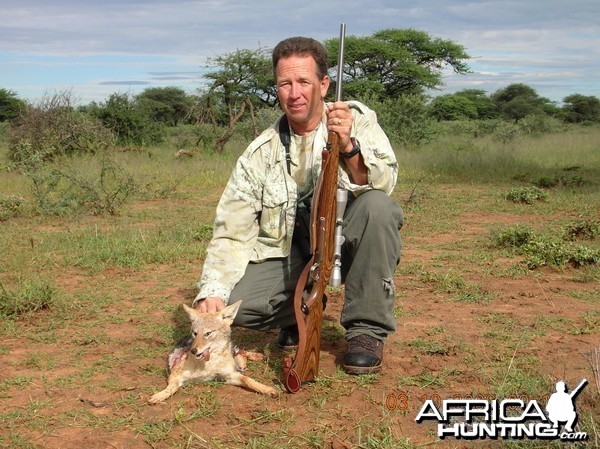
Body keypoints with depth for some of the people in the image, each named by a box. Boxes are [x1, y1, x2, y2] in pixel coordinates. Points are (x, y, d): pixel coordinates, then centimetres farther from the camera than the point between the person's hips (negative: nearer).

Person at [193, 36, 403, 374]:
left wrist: (348, 146, -38)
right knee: (228, 302, -21)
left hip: (345, 242, -1)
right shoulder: (261, 153, -3)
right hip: (291, 255, 2)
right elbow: (232, 232, -6)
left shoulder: (358, 120, -5)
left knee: (377, 205, -32)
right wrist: (212, 291, -21)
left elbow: (383, 183, -20)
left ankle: (368, 329, -16)